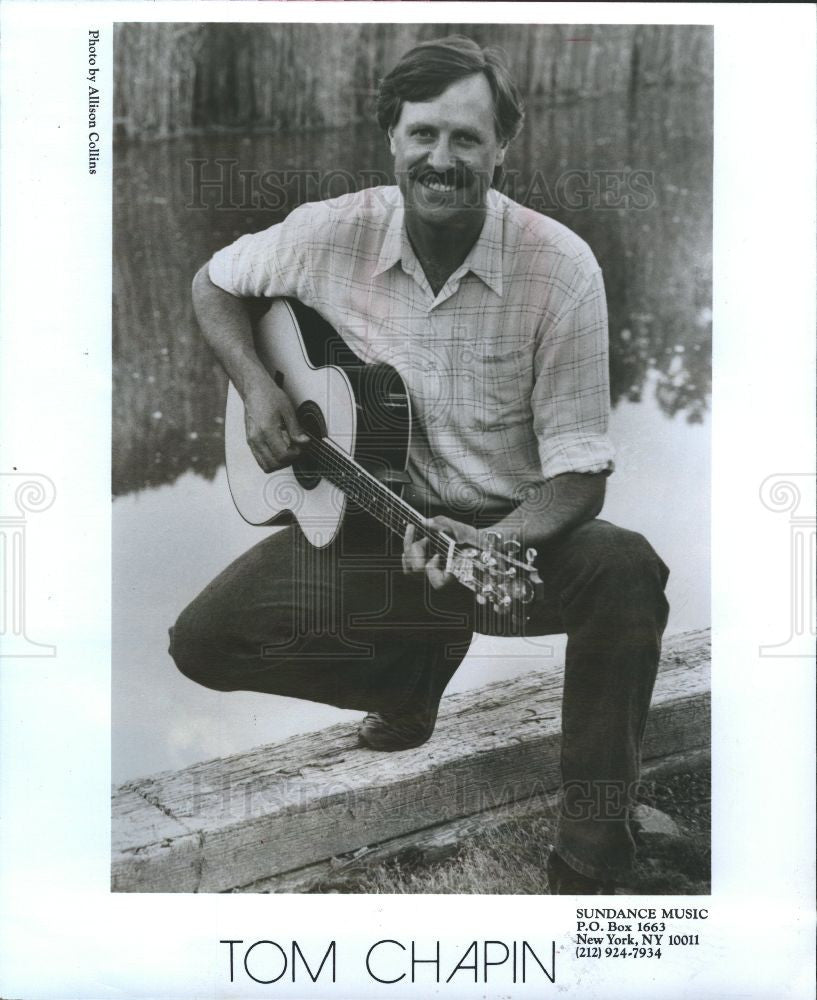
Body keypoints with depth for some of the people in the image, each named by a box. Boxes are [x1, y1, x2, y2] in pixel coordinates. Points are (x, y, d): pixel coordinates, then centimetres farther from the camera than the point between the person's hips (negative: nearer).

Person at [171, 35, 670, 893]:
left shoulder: (559, 266, -16)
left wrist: (490, 545, -33)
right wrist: (255, 387, -7)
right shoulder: (332, 234, -8)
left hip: (506, 534, -3)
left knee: (626, 569, -33)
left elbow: (578, 473, -15)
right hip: (360, 526, 3)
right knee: (202, 641, -8)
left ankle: (589, 861, -17)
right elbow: (215, 284, 11)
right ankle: (419, 660, 17)